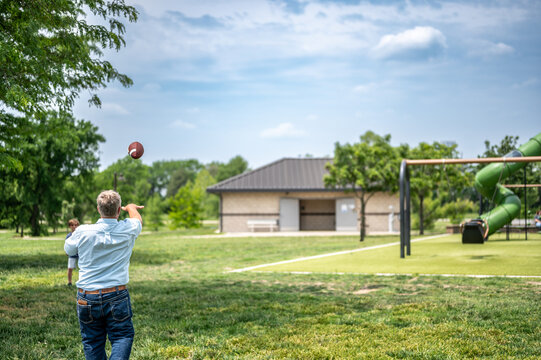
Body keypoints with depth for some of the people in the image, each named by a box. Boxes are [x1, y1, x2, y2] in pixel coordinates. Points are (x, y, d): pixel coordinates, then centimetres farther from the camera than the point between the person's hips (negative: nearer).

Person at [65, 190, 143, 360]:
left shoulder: (83, 232, -7)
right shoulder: (128, 230, -5)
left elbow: (68, 249, 14)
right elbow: (138, 219, 21)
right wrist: (131, 207, 42)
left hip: (87, 299, 1)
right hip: (116, 297, -1)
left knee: (92, 342, 12)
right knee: (122, 336, 7)